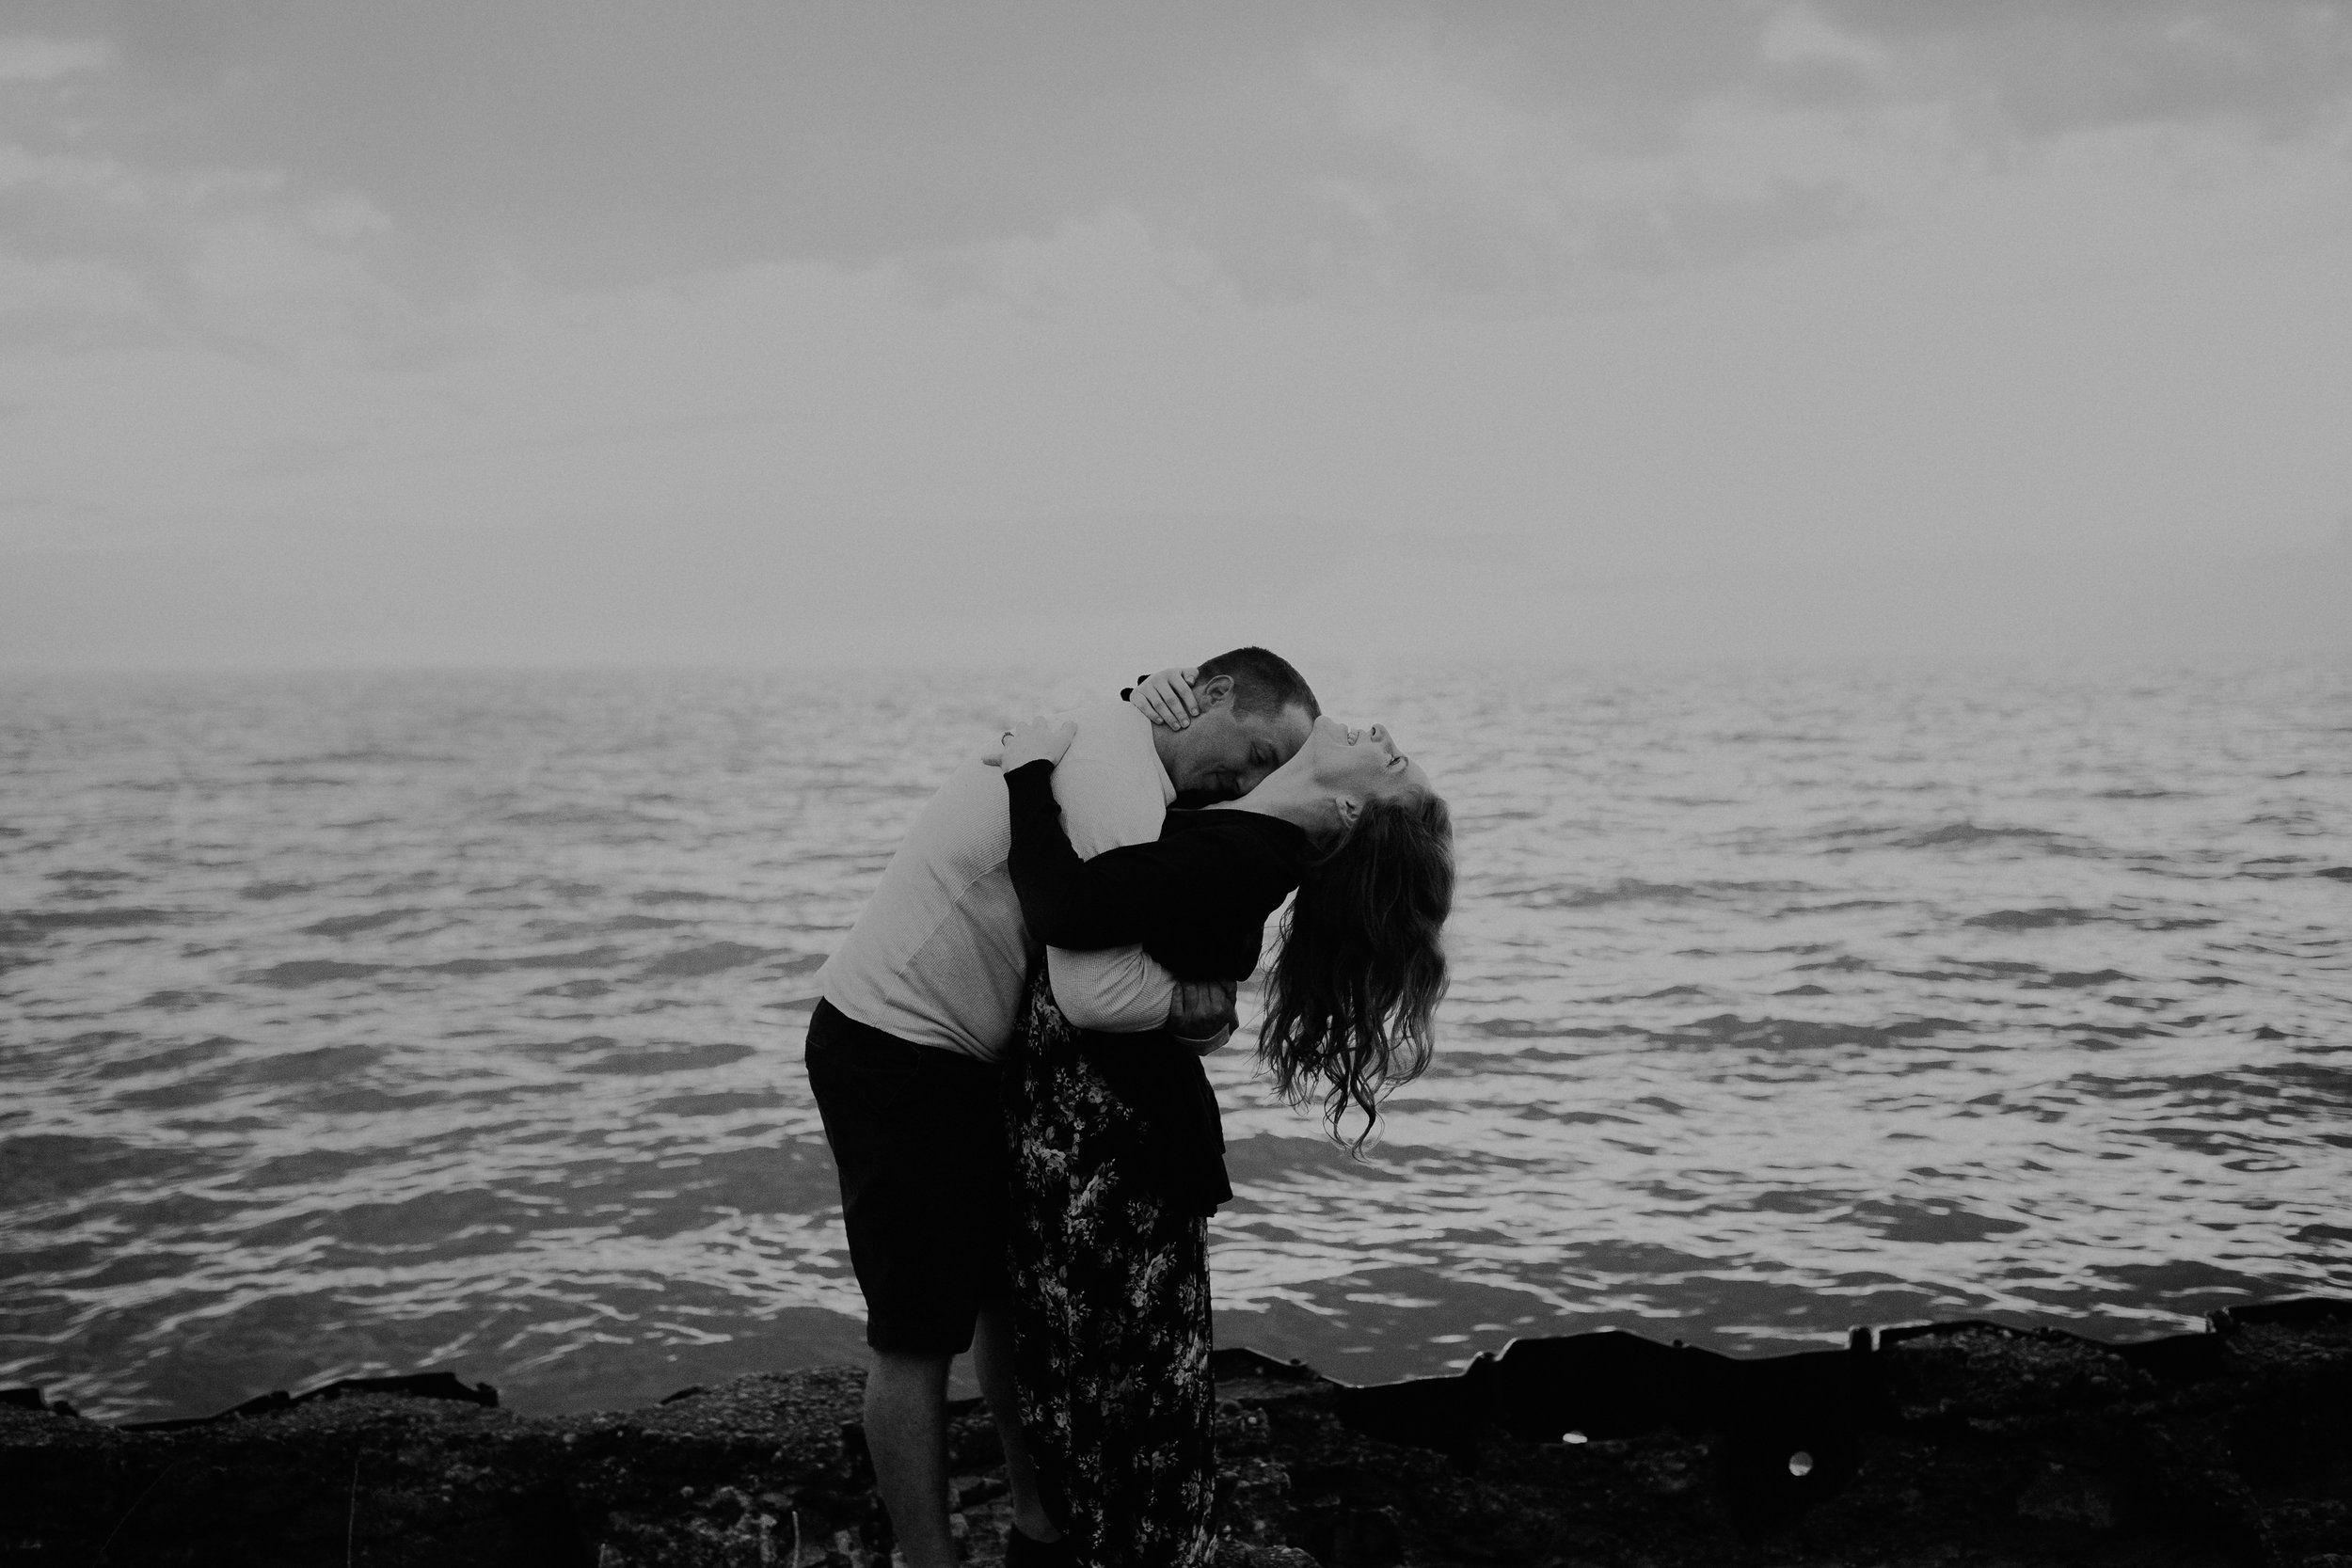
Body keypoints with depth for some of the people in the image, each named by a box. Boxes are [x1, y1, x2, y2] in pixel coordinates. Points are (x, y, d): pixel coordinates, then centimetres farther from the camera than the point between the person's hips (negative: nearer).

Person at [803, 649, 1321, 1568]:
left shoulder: (1098, 740, 8)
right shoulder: (1122, 776, -24)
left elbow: (1089, 950, 6)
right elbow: (1096, 992, -33)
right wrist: (1190, 1000, -15)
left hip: (955, 1053, 11)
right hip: (893, 1051, -11)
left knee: (1011, 1295, 19)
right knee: (919, 1337, -1)